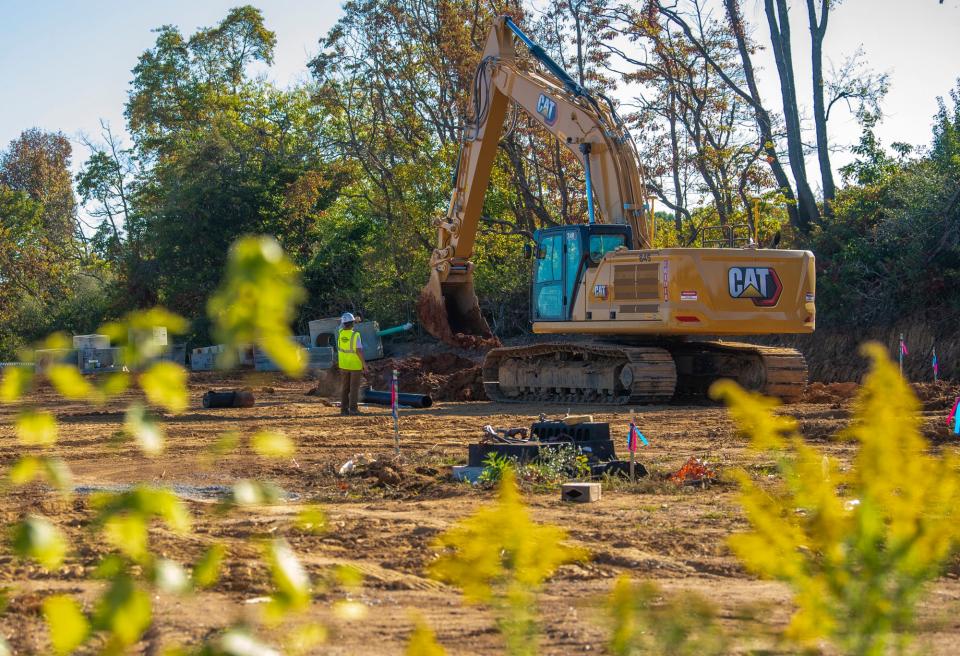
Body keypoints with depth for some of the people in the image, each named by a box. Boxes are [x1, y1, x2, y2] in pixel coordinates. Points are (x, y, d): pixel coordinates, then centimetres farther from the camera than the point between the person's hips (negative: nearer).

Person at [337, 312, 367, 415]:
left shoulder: (340, 333, -3)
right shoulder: (355, 335, -19)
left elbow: (342, 326, 22)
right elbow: (359, 350, -22)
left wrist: (354, 321, 30)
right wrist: (364, 364, -15)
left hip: (344, 365, 5)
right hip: (355, 365, -5)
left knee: (344, 387, 10)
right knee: (354, 387, 1)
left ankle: (344, 408, 9)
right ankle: (353, 408, -3)